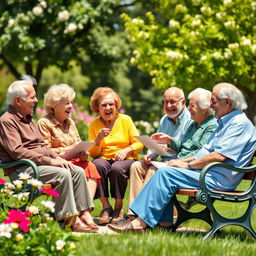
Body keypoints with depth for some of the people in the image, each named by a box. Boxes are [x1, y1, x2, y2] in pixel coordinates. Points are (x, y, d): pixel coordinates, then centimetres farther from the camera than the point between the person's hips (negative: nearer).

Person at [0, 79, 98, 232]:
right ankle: (71, 219, -24)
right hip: (20, 170, -9)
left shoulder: (28, 119, 22)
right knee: (62, 174, -28)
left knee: (78, 171, -7)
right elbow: (17, 151, -20)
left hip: (39, 162, 9)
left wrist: (57, 158, 4)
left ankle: (84, 213, -12)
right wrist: (49, 161, -21)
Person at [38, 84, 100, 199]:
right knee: (82, 171, -33)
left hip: (76, 160, 6)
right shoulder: (44, 123, -1)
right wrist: (68, 149, -14)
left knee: (91, 167, -27)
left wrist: (83, 152, -2)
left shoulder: (70, 122, 22)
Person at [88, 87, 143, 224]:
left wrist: (126, 150, -16)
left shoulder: (125, 120, 4)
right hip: (104, 158, 1)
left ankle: (119, 207, -16)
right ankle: (105, 206, -24)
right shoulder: (94, 124, 7)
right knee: (97, 164, -34)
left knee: (117, 168, -35)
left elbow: (139, 144, 3)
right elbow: (92, 153, 4)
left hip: (126, 159, -1)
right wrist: (98, 139, -14)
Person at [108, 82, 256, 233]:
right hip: (205, 172, 10)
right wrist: (182, 161, 9)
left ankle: (141, 223, -21)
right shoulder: (225, 122, 22)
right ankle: (165, 221, -5)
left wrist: (188, 165, -12)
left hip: (219, 180, -10)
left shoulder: (240, 123, -12)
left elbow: (220, 156, -21)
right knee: (164, 173, 2)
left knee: (166, 173, -20)